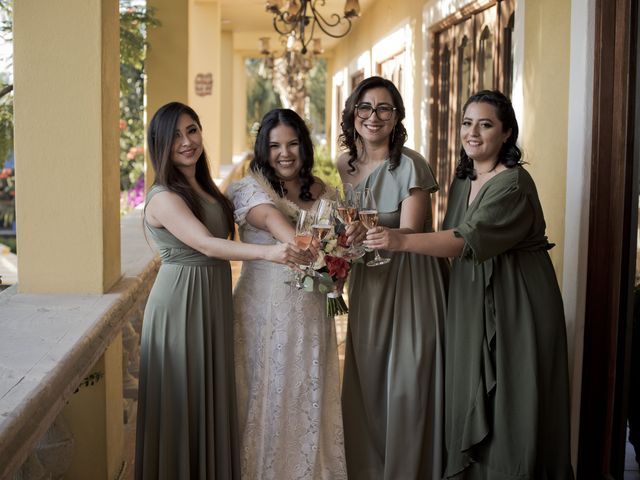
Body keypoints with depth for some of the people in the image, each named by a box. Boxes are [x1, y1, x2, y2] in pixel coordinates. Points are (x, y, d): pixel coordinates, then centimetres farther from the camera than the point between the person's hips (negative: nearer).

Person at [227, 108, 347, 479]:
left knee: (311, 395, 12)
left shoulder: (321, 192, 9)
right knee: (270, 393, 4)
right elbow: (276, 223, -27)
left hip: (312, 309, 5)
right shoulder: (253, 190, -7)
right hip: (266, 306, -4)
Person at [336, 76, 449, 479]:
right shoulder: (343, 165, 5)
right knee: (365, 382, 10)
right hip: (367, 283, 5)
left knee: (407, 384, -1)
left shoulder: (410, 165, -12)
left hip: (410, 283, -5)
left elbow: (410, 232, -19)